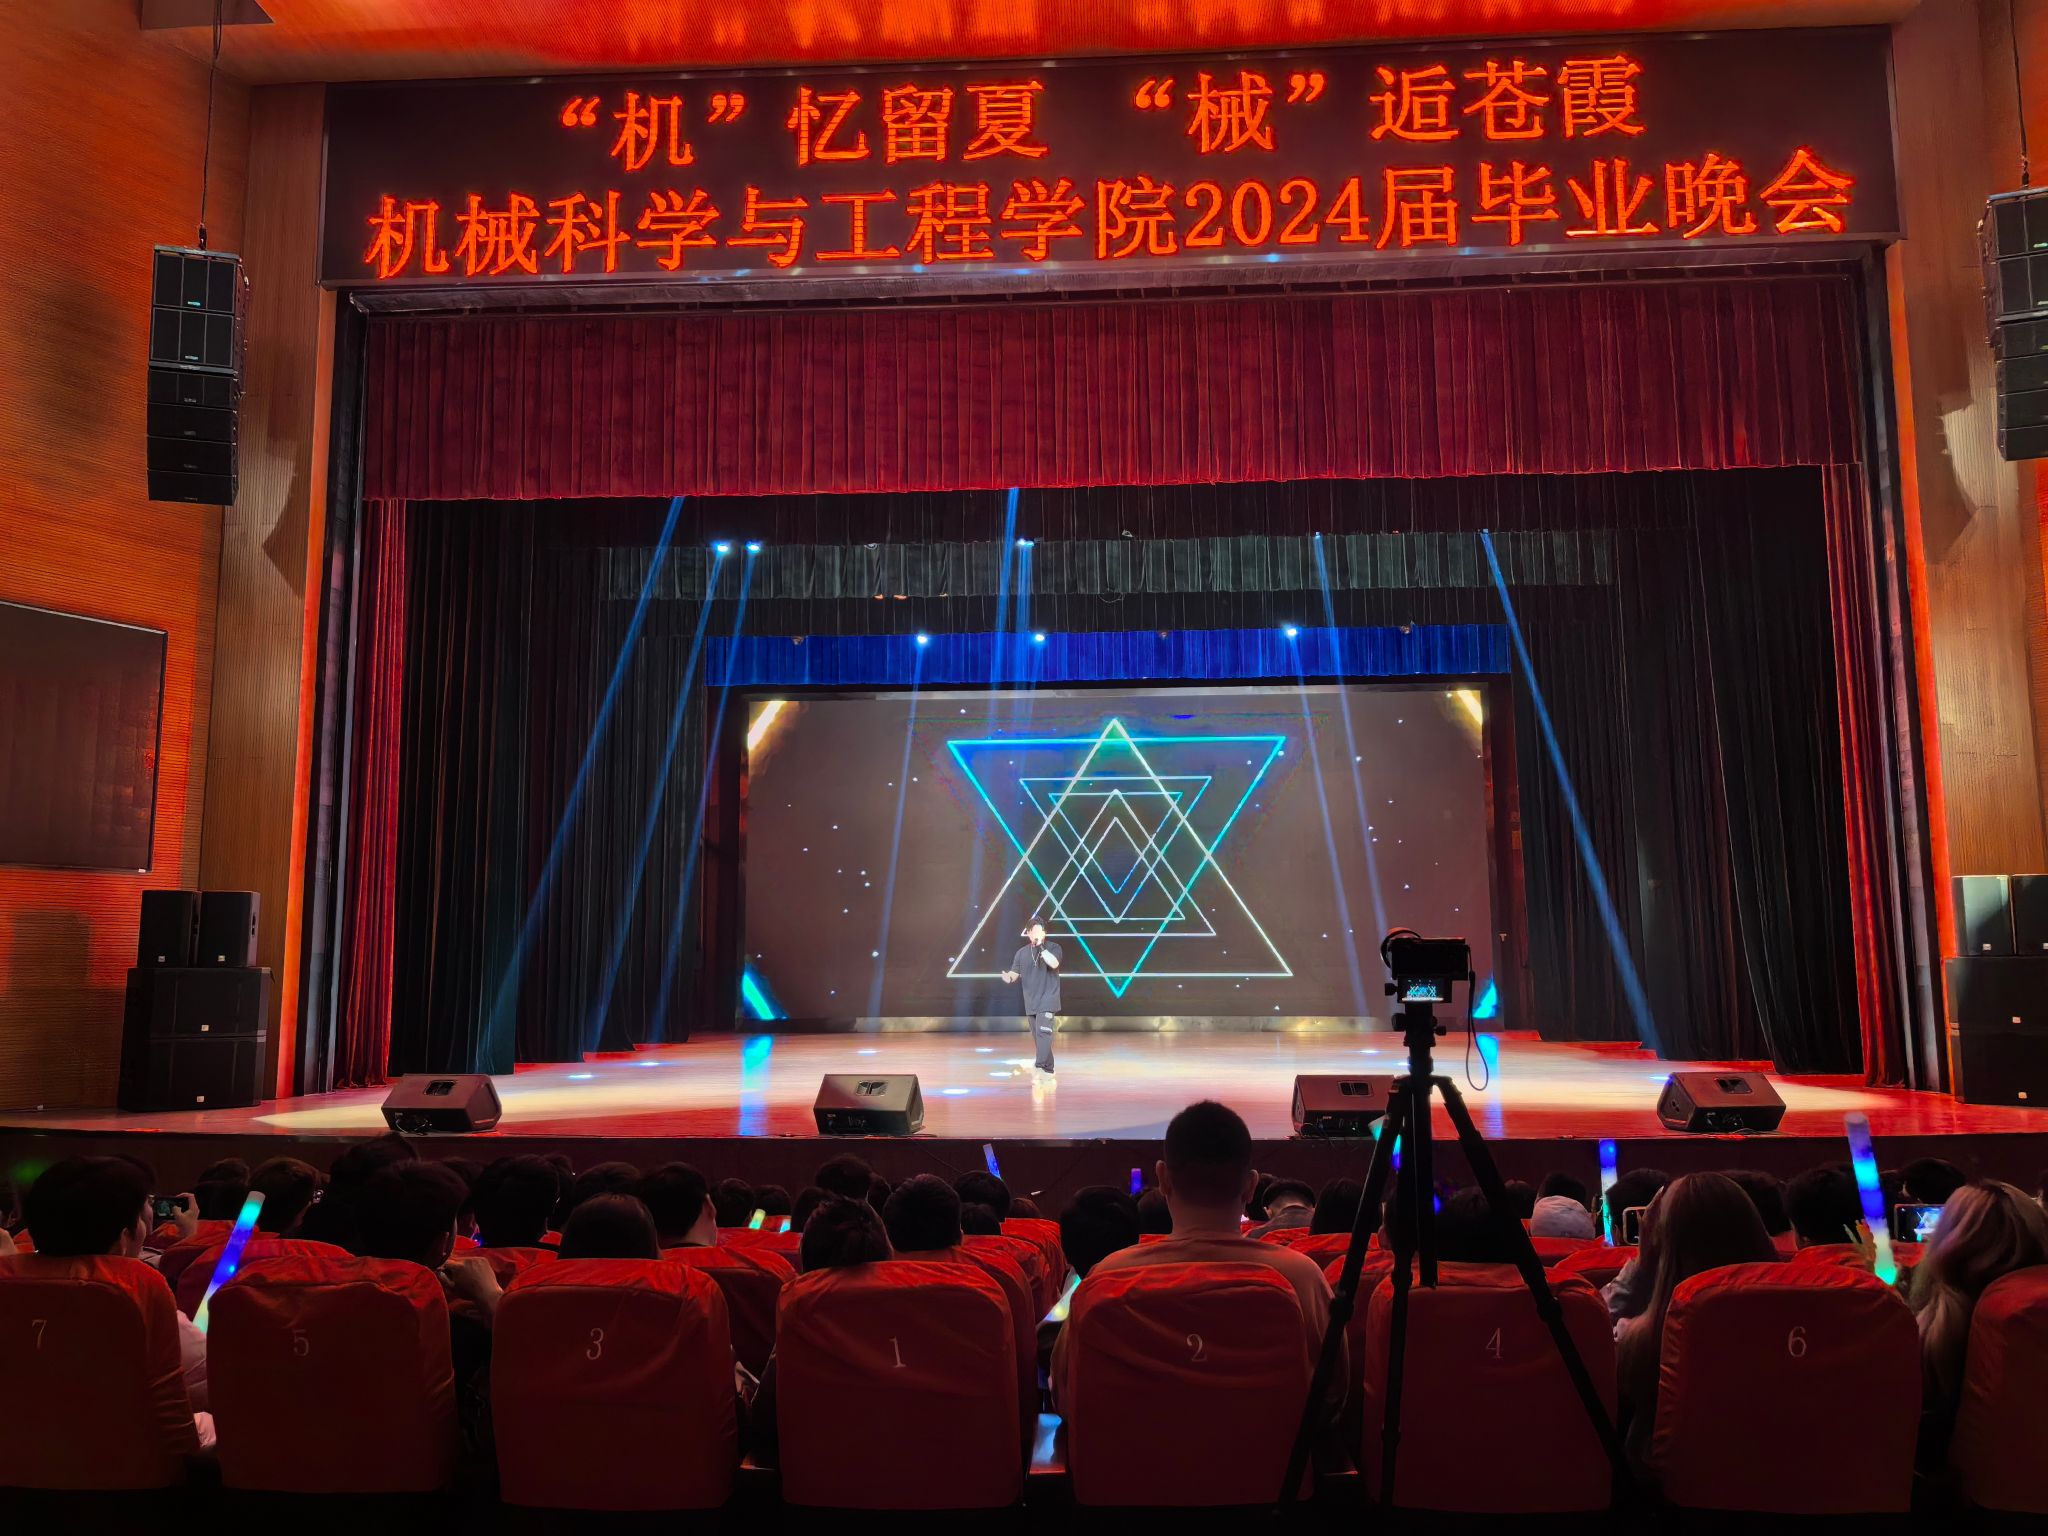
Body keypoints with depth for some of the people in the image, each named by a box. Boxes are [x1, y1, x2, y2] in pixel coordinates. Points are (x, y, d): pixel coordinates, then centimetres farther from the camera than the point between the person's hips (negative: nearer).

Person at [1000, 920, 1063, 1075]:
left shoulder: (1053, 947, -2)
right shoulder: (1022, 953, 9)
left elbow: (1054, 963, -21)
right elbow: (1014, 973, 5)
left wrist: (1041, 946, -24)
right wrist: (1007, 977, -18)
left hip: (1047, 1000, -5)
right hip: (1031, 1003, 5)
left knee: (1043, 1032, -20)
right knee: (1037, 1037, 9)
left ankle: (1039, 1065, -29)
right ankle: (1048, 1068, 19)